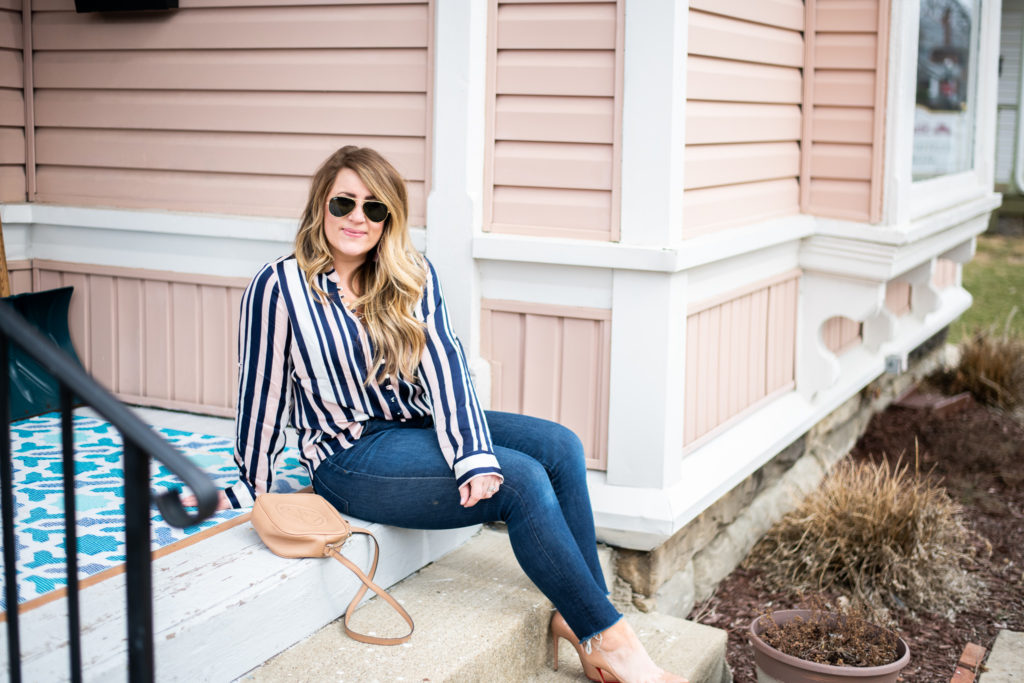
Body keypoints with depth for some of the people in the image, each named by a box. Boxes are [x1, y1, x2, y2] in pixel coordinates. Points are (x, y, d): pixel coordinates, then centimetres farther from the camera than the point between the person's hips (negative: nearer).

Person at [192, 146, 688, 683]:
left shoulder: (413, 277, 3)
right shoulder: (278, 288, -10)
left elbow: (443, 366, -9)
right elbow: (262, 392, -4)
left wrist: (474, 455, -23)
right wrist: (251, 492, 5)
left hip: (420, 423, 6)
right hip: (349, 455, -6)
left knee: (560, 447, -16)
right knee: (524, 482, -23)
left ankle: (577, 618, -14)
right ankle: (609, 639, -16)